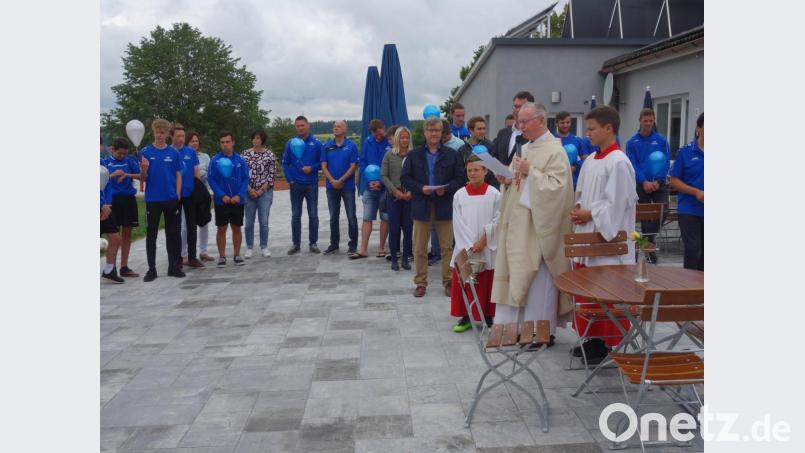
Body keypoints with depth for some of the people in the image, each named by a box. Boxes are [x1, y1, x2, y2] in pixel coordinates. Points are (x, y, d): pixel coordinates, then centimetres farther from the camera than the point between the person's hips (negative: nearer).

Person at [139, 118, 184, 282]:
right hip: (152, 199, -1)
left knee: (173, 233, 6)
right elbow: (143, 178, 0)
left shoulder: (174, 153, 3)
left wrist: (178, 195, -3)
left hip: (171, 199, 1)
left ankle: (173, 266, 17)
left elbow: (178, 175, 7)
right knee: (151, 234, 5)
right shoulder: (146, 152, 0)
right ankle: (151, 269, 12)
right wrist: (143, 170, -22)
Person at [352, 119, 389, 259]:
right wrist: (369, 181, -8)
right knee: (367, 218, 4)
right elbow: (362, 163, 4)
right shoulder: (367, 142, 2)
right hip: (369, 186, 3)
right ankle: (363, 250, 8)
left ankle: (381, 248, 18)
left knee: (385, 218, 6)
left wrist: (382, 182, -15)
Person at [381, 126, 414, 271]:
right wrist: (395, 190, -8)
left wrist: (411, 191, -12)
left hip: (410, 197, 0)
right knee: (394, 228, 3)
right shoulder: (389, 155, 3)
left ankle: (405, 258, 14)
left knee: (408, 228, 3)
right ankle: (394, 259, 12)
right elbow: (383, 175, 1)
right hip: (393, 196, 0)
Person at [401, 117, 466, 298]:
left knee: (447, 246, 5)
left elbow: (460, 178, 1)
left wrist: (446, 189, -16)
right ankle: (421, 283, 17)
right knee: (419, 247, 6)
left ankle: (448, 281, 17)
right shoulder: (414, 155, 7)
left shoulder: (452, 154, 4)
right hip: (421, 206, 1)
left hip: (445, 206, -1)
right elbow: (405, 178, 2)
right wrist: (420, 188, -13)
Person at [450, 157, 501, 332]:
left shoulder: (494, 194, -2)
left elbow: (497, 221, -5)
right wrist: (470, 245, -11)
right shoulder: (459, 194, 1)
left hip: (487, 248, -1)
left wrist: (482, 241, -12)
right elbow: (458, 223, -3)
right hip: (464, 248, 2)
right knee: (463, 283, 6)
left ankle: (487, 318, 18)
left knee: (486, 284, 5)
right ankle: (465, 317, 18)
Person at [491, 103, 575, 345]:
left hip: (538, 226, -8)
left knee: (538, 279, -3)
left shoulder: (555, 151, -10)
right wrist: (508, 179, 3)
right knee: (519, 276, 10)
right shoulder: (525, 149, 16)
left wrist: (530, 171, -19)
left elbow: (556, 186, -20)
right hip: (518, 224, 8)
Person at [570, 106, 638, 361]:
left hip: (609, 239, -8)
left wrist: (590, 214, -12)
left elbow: (618, 203, -18)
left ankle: (609, 344, 11)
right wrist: (578, 210, 1)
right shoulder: (591, 160, 12)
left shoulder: (618, 162, -14)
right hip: (587, 237, 9)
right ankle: (593, 338, 26)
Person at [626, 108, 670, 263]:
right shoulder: (632, 142, 2)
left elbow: (666, 162, -2)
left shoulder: (661, 140, 4)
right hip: (642, 185, 0)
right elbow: (633, 165, -5)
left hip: (659, 184, 0)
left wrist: (657, 181, -15)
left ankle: (651, 237, 5)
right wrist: (644, 182, -17)